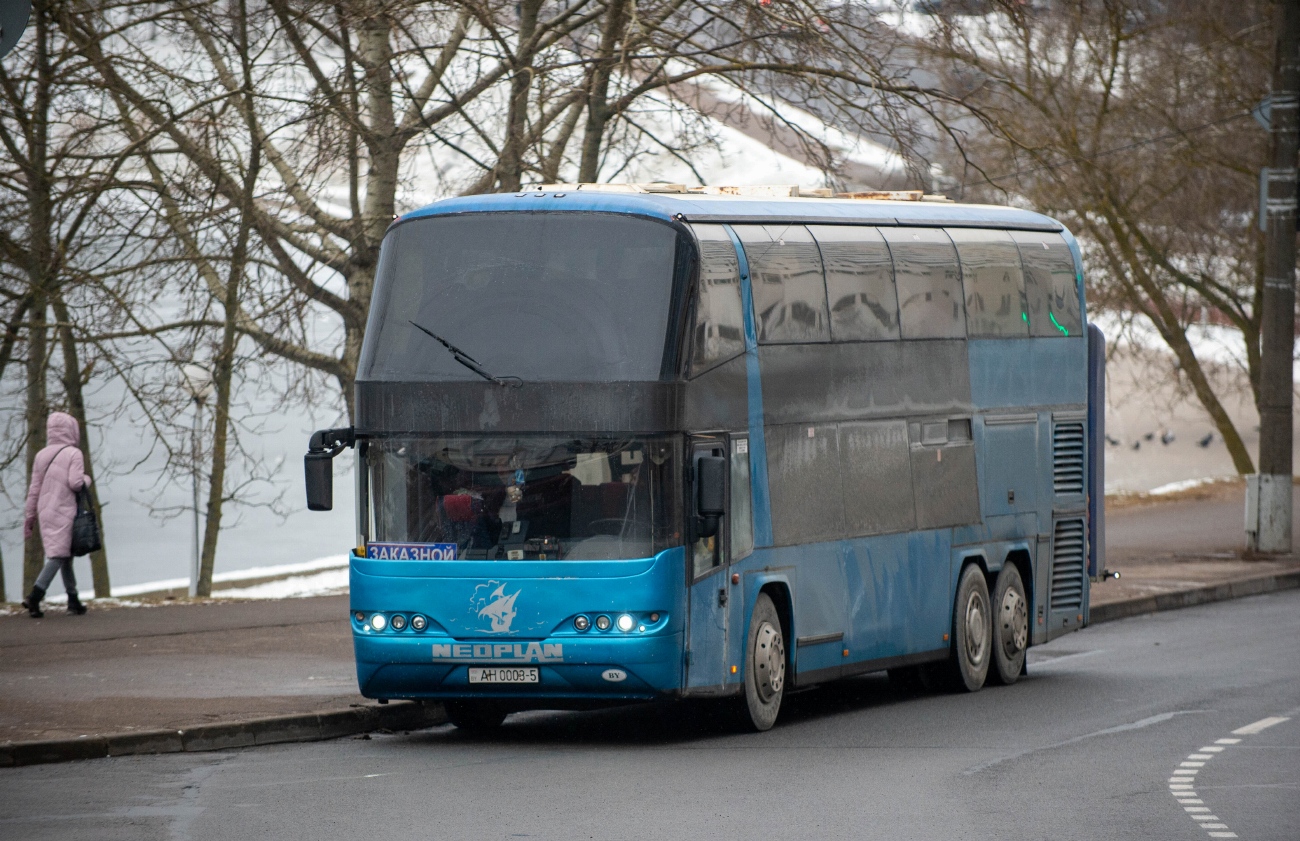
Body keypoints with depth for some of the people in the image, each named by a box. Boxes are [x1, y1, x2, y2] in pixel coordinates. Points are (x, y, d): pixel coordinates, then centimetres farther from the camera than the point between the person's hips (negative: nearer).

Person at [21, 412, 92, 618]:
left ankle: (73, 600, 17)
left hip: (45, 513, 6)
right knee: (58, 555, -7)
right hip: (64, 512, -6)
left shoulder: (41, 456, 9)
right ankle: (35, 597, -21)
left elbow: (34, 488, 10)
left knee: (65, 556, 15)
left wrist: (29, 516, 14)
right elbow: (75, 483, -17)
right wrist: (86, 479, 5)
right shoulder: (73, 454, -8)